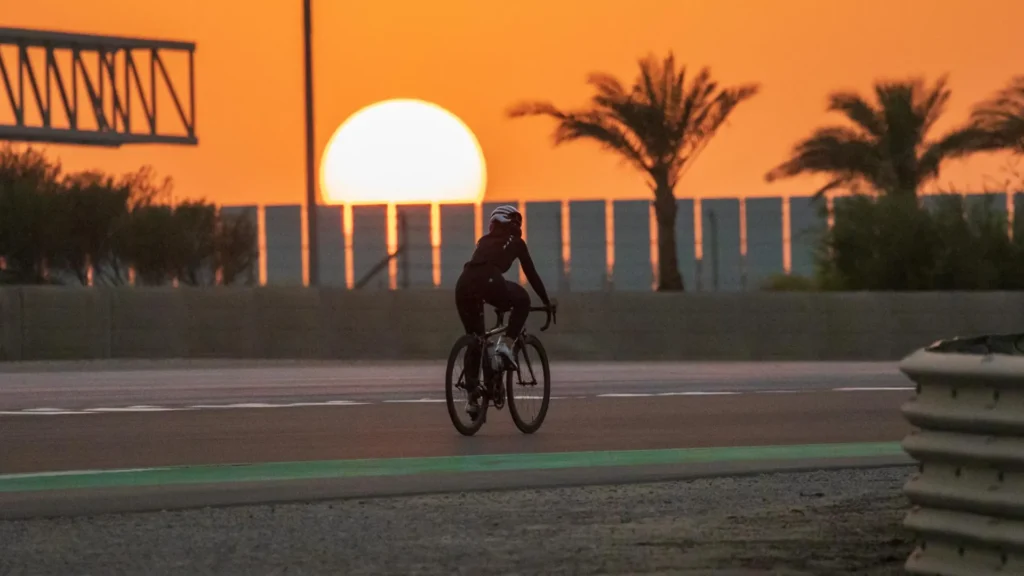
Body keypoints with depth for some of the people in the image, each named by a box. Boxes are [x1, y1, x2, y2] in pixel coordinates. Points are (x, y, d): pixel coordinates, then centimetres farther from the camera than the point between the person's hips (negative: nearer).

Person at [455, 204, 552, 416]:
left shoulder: (485, 241, 36)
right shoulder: (515, 242, 22)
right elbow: (531, 274, 24)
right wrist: (547, 302, 34)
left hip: (464, 284, 5)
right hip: (488, 281, -5)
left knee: (474, 341, 18)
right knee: (522, 301, 26)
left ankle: (472, 398, 12)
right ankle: (506, 344, 8)